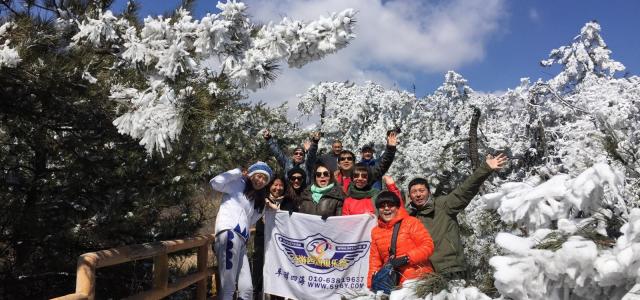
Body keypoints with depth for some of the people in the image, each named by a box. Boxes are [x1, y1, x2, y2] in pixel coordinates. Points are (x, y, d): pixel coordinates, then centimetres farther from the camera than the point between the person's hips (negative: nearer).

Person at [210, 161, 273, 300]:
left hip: (241, 241, 9)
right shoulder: (238, 184, 12)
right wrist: (239, 172, 2)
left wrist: (264, 206, 25)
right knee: (228, 289, -13)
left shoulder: (255, 199, 31)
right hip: (229, 234, -9)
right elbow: (215, 183, -5)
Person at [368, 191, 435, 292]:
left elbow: (428, 245, -7)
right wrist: (371, 284, 7)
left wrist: (406, 259, -16)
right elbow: (375, 259, 17)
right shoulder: (375, 231, 14)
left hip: (419, 278, -3)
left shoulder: (411, 222, 0)